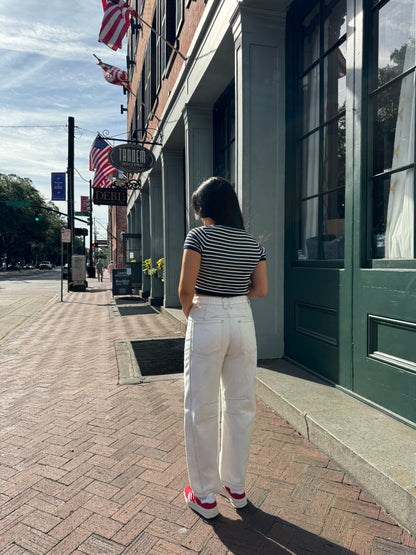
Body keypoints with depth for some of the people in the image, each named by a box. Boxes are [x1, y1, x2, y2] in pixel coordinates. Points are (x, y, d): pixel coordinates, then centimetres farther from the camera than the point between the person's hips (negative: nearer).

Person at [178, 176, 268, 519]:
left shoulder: (199, 236, -10)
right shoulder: (252, 243, 5)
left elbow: (185, 289, -15)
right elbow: (261, 290, 4)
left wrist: (188, 309, 5)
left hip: (206, 323, -5)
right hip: (243, 322, 5)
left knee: (202, 410, 9)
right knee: (241, 405, 16)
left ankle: (205, 496, 23)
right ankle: (236, 487, 32)